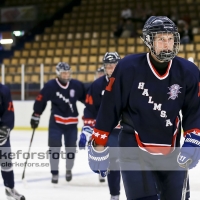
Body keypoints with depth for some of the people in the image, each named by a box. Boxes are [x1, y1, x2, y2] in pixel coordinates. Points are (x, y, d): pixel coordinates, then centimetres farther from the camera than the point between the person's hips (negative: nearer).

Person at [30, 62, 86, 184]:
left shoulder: (77, 85, -7)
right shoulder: (50, 86, -13)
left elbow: (86, 98, 5)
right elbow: (40, 101, -6)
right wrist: (35, 116, -3)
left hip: (72, 121, 2)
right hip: (56, 121, -2)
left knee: (71, 147, 9)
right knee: (54, 146, -7)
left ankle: (69, 170, 30)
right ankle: (55, 173, 2)